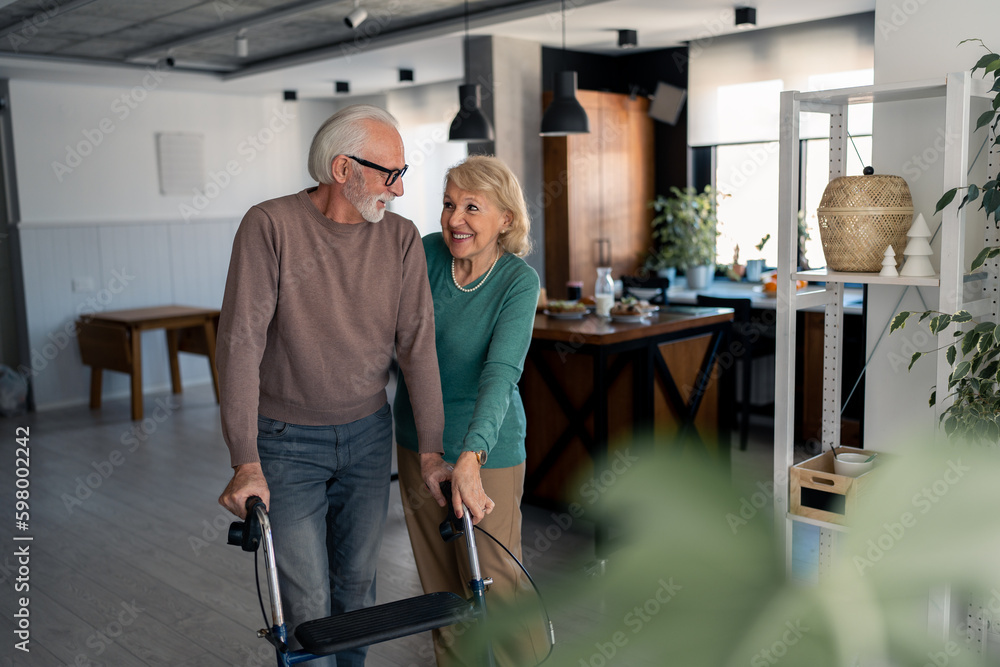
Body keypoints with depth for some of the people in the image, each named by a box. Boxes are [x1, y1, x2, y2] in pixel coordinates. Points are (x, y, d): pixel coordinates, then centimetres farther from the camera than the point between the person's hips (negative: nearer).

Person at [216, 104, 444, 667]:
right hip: (287, 440, -3)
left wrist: (432, 449, -11)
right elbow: (241, 343, -20)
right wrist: (247, 464, -24)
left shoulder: (401, 237, -5)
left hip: (369, 434, 4)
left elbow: (417, 343, -8)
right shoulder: (270, 226, -16)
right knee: (308, 601, 0)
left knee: (358, 579, 17)